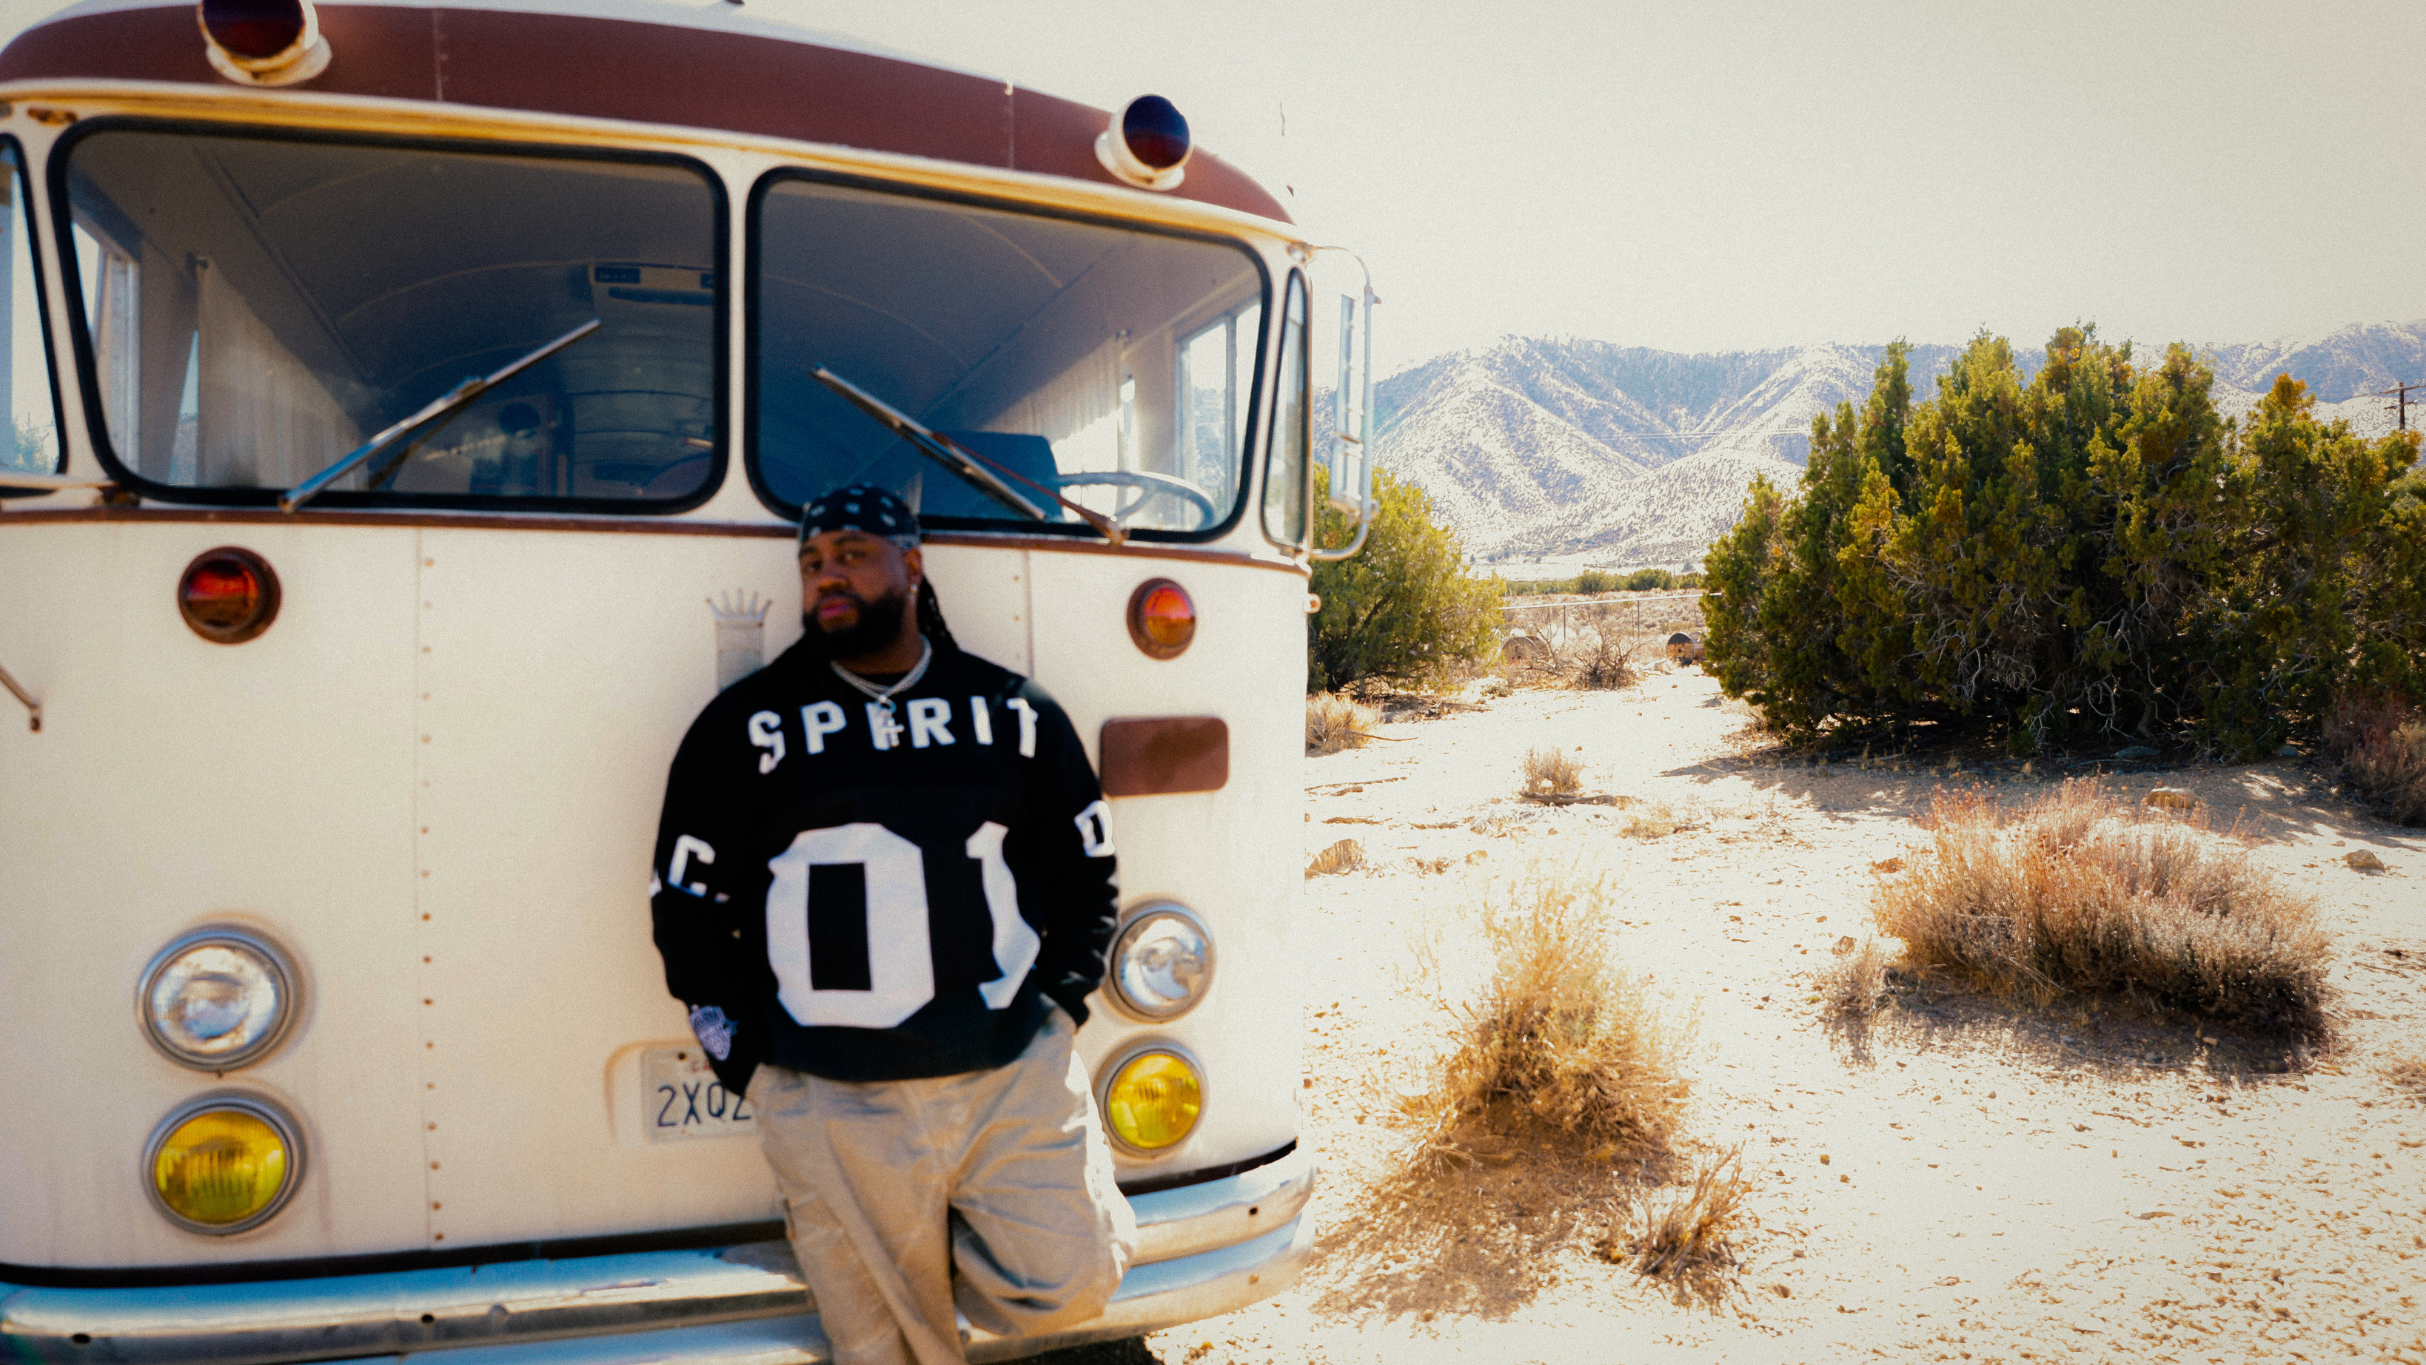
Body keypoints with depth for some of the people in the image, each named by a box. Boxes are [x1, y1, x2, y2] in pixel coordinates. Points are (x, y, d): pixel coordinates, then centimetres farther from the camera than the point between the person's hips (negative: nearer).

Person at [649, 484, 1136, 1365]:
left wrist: (1055, 1006, 5)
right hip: (830, 1103, -1)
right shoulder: (747, 726, 4)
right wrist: (750, 1060, 2)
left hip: (1016, 1079, 1)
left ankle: (963, 1236, 25)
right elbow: (687, 906, 6)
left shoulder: (1014, 713, 8)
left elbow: (1085, 868, 15)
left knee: (1066, 1287, -2)